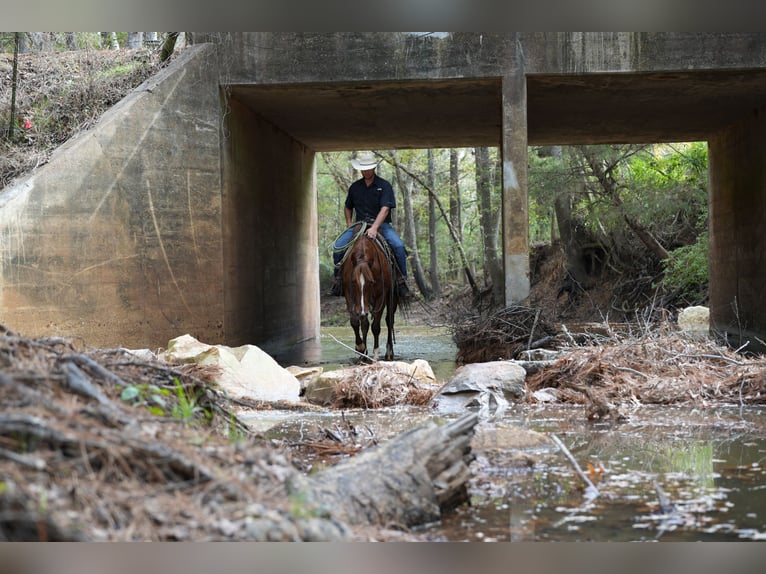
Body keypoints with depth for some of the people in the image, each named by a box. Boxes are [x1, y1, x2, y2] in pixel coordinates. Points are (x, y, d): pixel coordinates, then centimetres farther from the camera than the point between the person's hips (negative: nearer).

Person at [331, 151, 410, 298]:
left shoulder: (384, 185, -3)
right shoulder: (355, 187, 11)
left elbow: (385, 209, -15)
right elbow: (348, 207, 26)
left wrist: (374, 228, -27)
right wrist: (349, 224, 9)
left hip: (381, 224, -3)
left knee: (398, 245, -30)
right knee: (338, 246, -18)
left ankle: (401, 280, -19)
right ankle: (338, 279, -3)